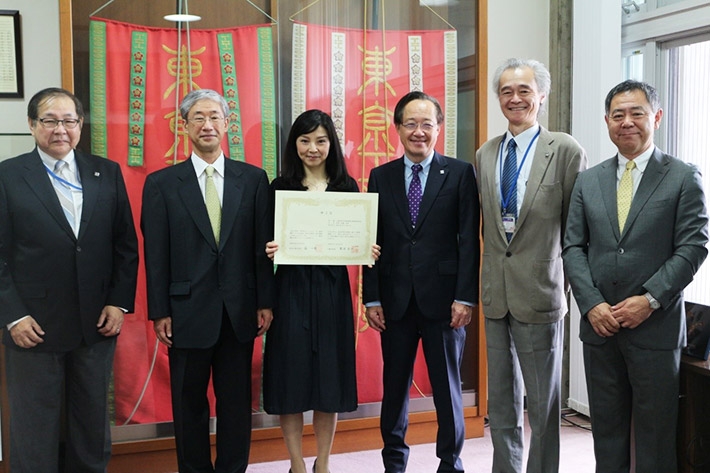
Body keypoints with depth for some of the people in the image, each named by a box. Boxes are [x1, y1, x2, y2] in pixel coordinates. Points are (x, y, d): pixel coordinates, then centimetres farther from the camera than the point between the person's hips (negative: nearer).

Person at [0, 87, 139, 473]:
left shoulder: (107, 173, 6)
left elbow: (126, 244, 7)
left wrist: (119, 302, -1)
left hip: (98, 324, 3)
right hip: (33, 327, -2)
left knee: (92, 426, 15)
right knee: (34, 433, 10)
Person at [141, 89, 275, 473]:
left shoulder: (253, 179, 3)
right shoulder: (161, 183, 1)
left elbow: (263, 245, 2)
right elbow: (155, 254, -1)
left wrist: (265, 303, -1)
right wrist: (159, 312, -4)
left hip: (239, 311, 1)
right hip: (187, 311, -1)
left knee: (236, 401, 10)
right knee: (189, 402, 11)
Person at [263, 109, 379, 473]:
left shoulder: (347, 187, 6)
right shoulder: (280, 187, 2)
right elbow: (269, 242, 2)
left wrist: (367, 252, -12)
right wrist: (270, 250, -19)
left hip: (333, 289, 1)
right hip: (291, 291, -1)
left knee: (330, 374, 7)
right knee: (291, 375, 2)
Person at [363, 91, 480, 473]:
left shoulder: (460, 173, 1)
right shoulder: (380, 177, 8)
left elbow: (469, 239, -3)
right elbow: (373, 241, 6)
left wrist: (466, 297, -10)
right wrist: (371, 298, 0)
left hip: (442, 298, -2)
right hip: (395, 299, 2)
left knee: (447, 386, 9)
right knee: (394, 386, 10)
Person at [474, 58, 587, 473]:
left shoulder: (566, 151, -7)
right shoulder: (485, 155, 9)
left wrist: (573, 286, -5)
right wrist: (488, 278, 10)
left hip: (540, 294, -5)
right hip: (496, 295, 5)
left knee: (543, 404, 6)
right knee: (501, 402, 16)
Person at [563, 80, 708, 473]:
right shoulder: (588, 181, 9)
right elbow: (573, 247, 5)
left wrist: (649, 300, -15)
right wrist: (591, 304, -7)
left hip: (656, 328, -3)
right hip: (599, 325, 3)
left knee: (655, 435, 6)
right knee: (607, 429, 12)